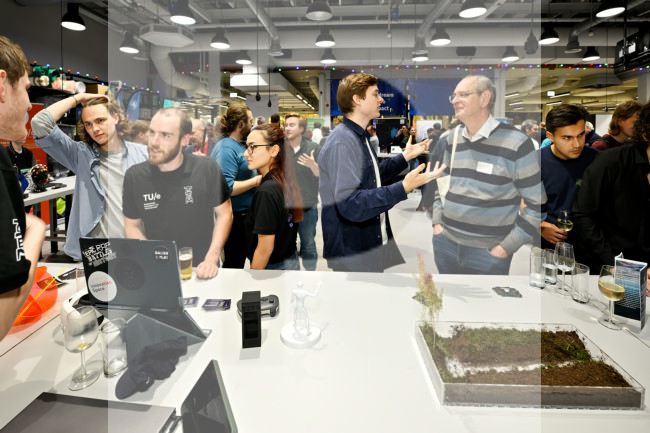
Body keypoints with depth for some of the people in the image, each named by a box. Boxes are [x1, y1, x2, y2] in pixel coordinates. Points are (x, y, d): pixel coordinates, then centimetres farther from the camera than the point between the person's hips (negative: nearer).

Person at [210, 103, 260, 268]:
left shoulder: (238, 144, 10)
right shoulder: (226, 148, -20)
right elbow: (226, 188, -29)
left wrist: (258, 174, 6)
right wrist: (256, 180, -24)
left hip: (243, 214, 10)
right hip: (234, 217, -10)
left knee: (238, 261, 21)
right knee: (234, 264, 3)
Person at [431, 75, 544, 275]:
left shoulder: (516, 143, -11)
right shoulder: (449, 139, 5)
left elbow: (537, 204, -8)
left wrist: (505, 248, -10)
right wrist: (436, 222, 6)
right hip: (445, 243, 5)